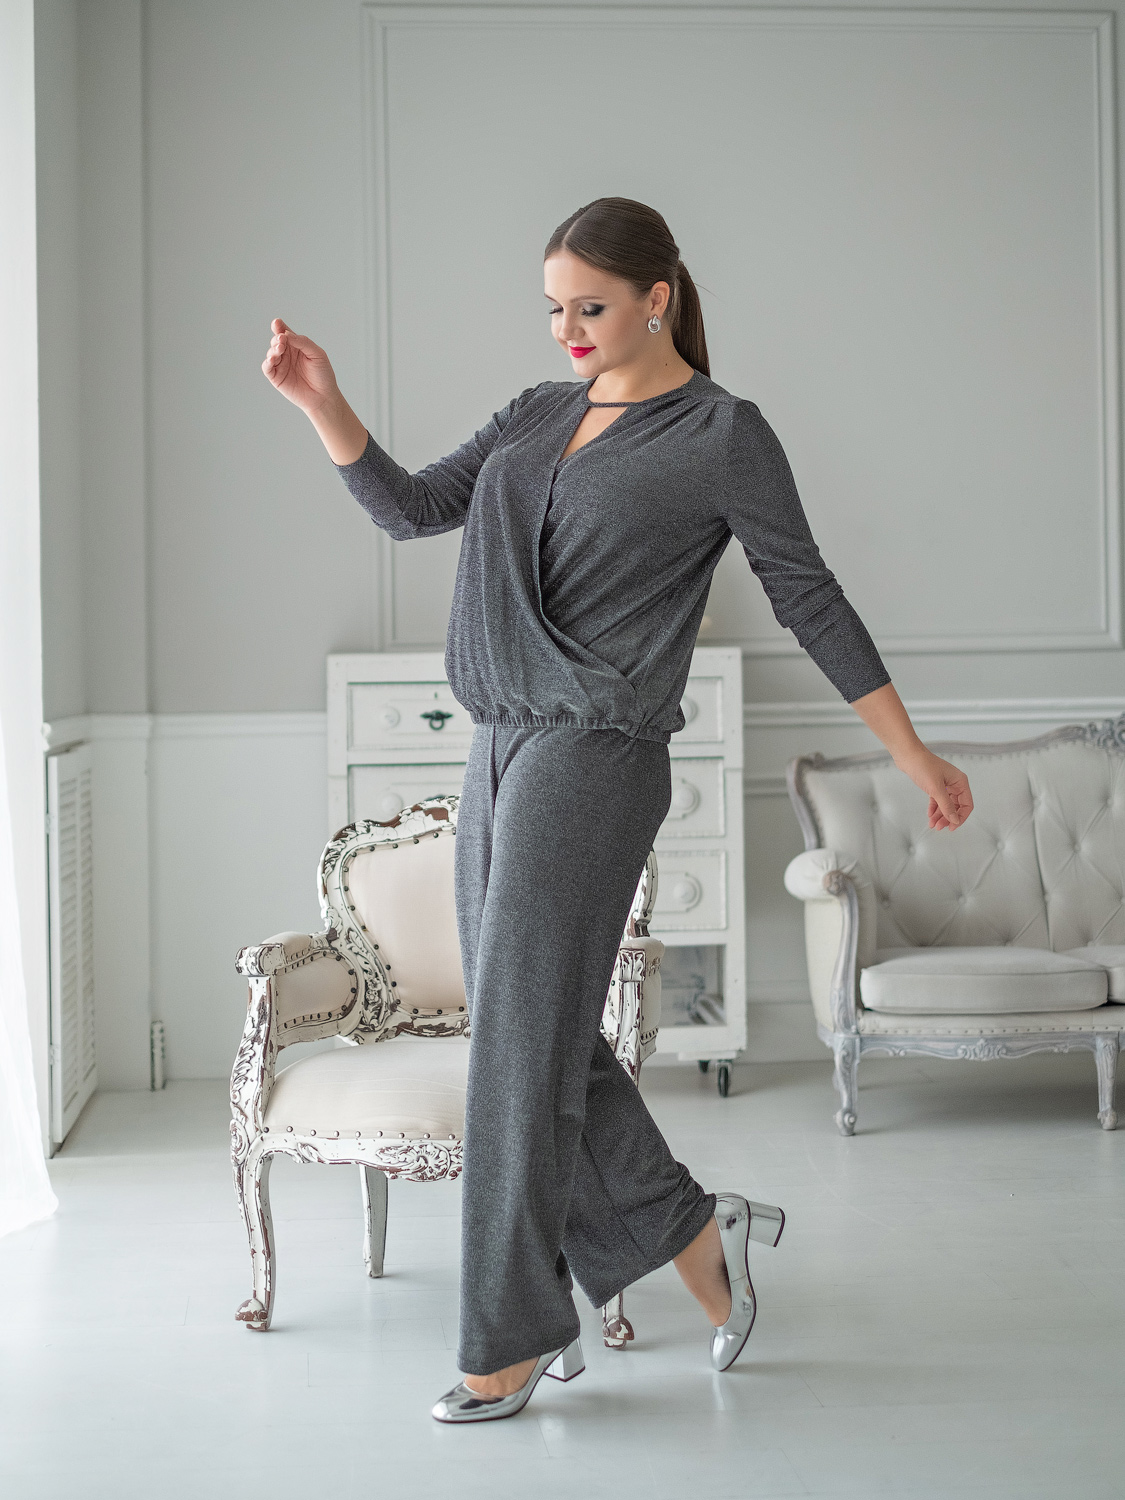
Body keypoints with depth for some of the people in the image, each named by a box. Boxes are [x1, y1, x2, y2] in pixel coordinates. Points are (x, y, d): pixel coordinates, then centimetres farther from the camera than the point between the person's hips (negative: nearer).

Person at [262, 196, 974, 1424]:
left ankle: (516, 1338, 8)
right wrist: (323, 406, -3)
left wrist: (912, 753, 0)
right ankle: (692, 1232, 26)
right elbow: (413, 509, 11)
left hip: (597, 756, -7)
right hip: (501, 749, 7)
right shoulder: (539, 416, 15)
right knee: (542, 1039, 10)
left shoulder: (724, 436, -4)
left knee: (522, 1042, -5)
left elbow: (809, 600, -1)